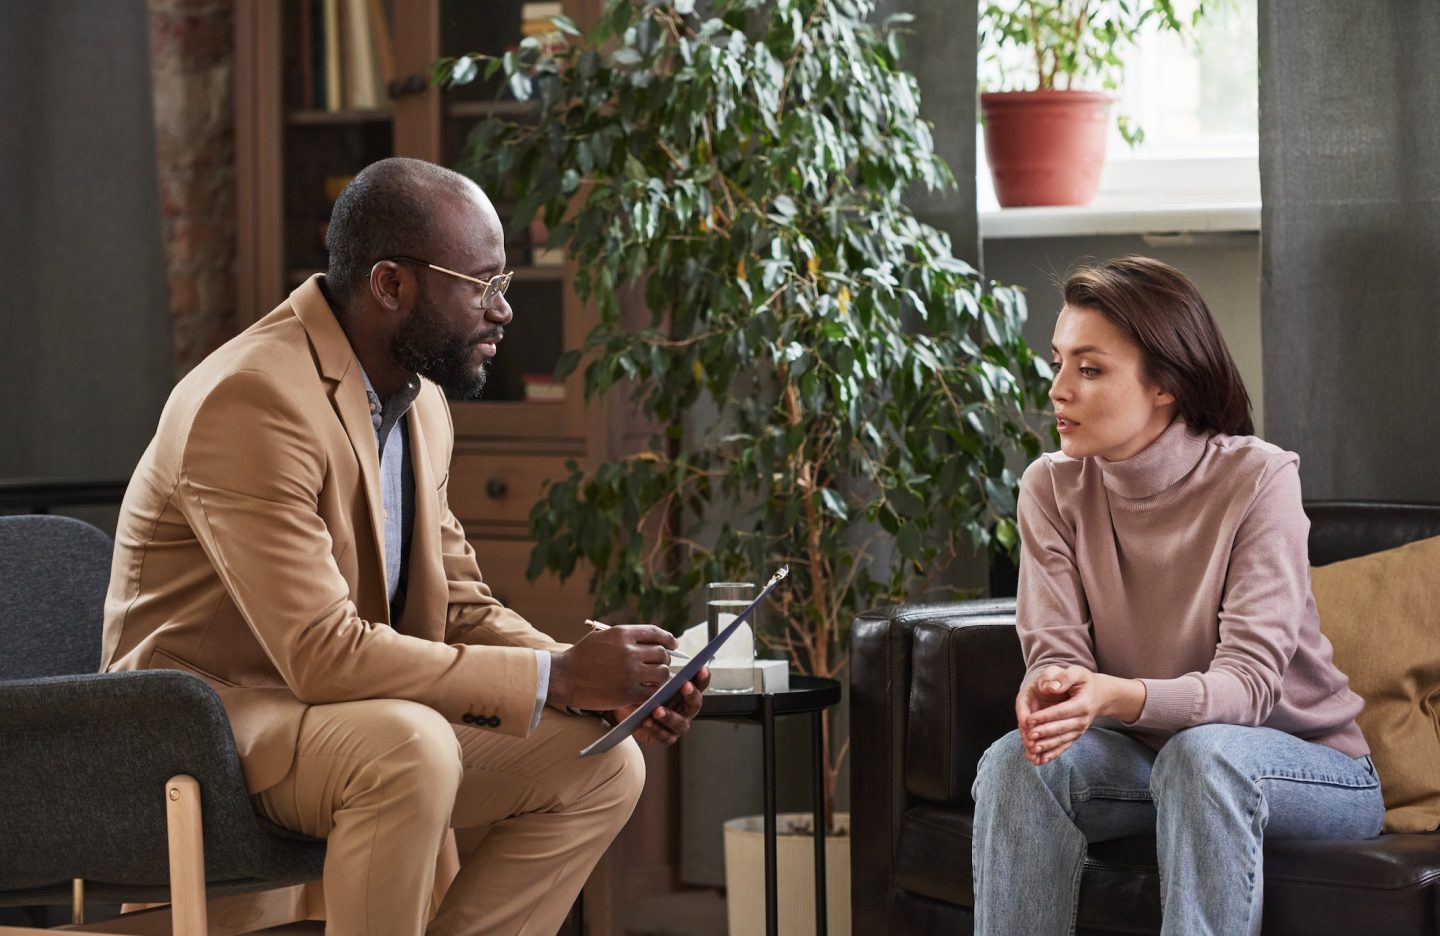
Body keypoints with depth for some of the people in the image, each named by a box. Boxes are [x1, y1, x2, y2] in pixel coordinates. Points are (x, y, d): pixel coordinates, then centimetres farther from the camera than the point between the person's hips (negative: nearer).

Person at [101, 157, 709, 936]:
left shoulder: (421, 400, 7)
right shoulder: (254, 401, -24)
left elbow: (461, 606, 13)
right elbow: (322, 653, -29)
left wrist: (600, 684, -6)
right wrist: (557, 678, -25)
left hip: (352, 713, 9)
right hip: (207, 721, -9)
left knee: (603, 764, -5)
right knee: (414, 746, -36)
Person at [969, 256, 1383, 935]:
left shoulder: (1257, 479, -18)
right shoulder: (1051, 487, -5)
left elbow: (1247, 682, -25)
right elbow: (1056, 651, -11)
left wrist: (1119, 696, -45)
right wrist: (1048, 695, -37)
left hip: (1310, 767, -4)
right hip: (1148, 756, 4)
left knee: (1203, 753, -36)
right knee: (1018, 762, -25)